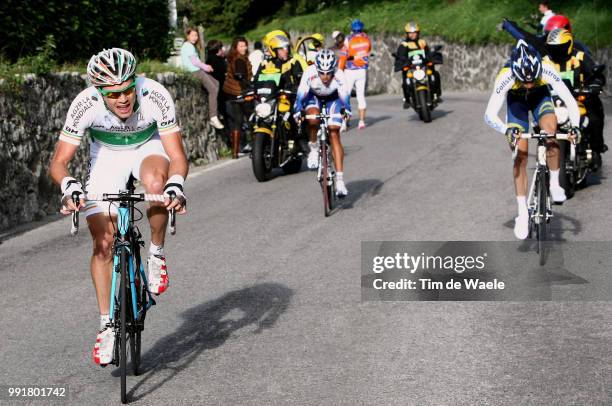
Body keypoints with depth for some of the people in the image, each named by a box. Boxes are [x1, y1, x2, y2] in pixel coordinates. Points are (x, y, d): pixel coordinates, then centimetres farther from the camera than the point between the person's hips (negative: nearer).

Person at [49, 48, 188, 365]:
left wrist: (176, 186, -53)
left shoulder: (155, 96, -34)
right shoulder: (85, 104, -32)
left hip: (148, 147, -1)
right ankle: (107, 327, 5)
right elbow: (59, 162, -28)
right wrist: (69, 187, -49)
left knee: (155, 183, -38)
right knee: (103, 242, -9)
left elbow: (177, 157, -33)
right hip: (106, 154, 1)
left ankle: (157, 254, -11)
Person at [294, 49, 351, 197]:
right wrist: (297, 112, -44)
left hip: (333, 98, 0)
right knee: (313, 119, -35)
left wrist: (346, 111, -52)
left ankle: (340, 179, -15)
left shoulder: (339, 76, -33)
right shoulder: (310, 73, -34)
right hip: (314, 96, 0)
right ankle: (314, 149, -5)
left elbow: (345, 96, -36)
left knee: (334, 134, -14)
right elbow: (301, 95, -32)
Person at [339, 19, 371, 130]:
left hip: (350, 71, -4)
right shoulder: (366, 39, 0)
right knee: (361, 96, 10)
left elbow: (343, 57, -12)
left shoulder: (349, 40, -13)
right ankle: (362, 121, 10)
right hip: (363, 71, 4)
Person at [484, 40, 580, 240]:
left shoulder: (547, 70, -36)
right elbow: (490, 115, -40)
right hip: (516, 101, 0)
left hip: (540, 97, 0)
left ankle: (555, 184, -9)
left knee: (550, 133, -30)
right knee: (520, 156, -7)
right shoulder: (506, 77, -38)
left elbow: (569, 100, -34)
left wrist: (575, 126, -51)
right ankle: (523, 213, 0)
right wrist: (506, 130, -59)